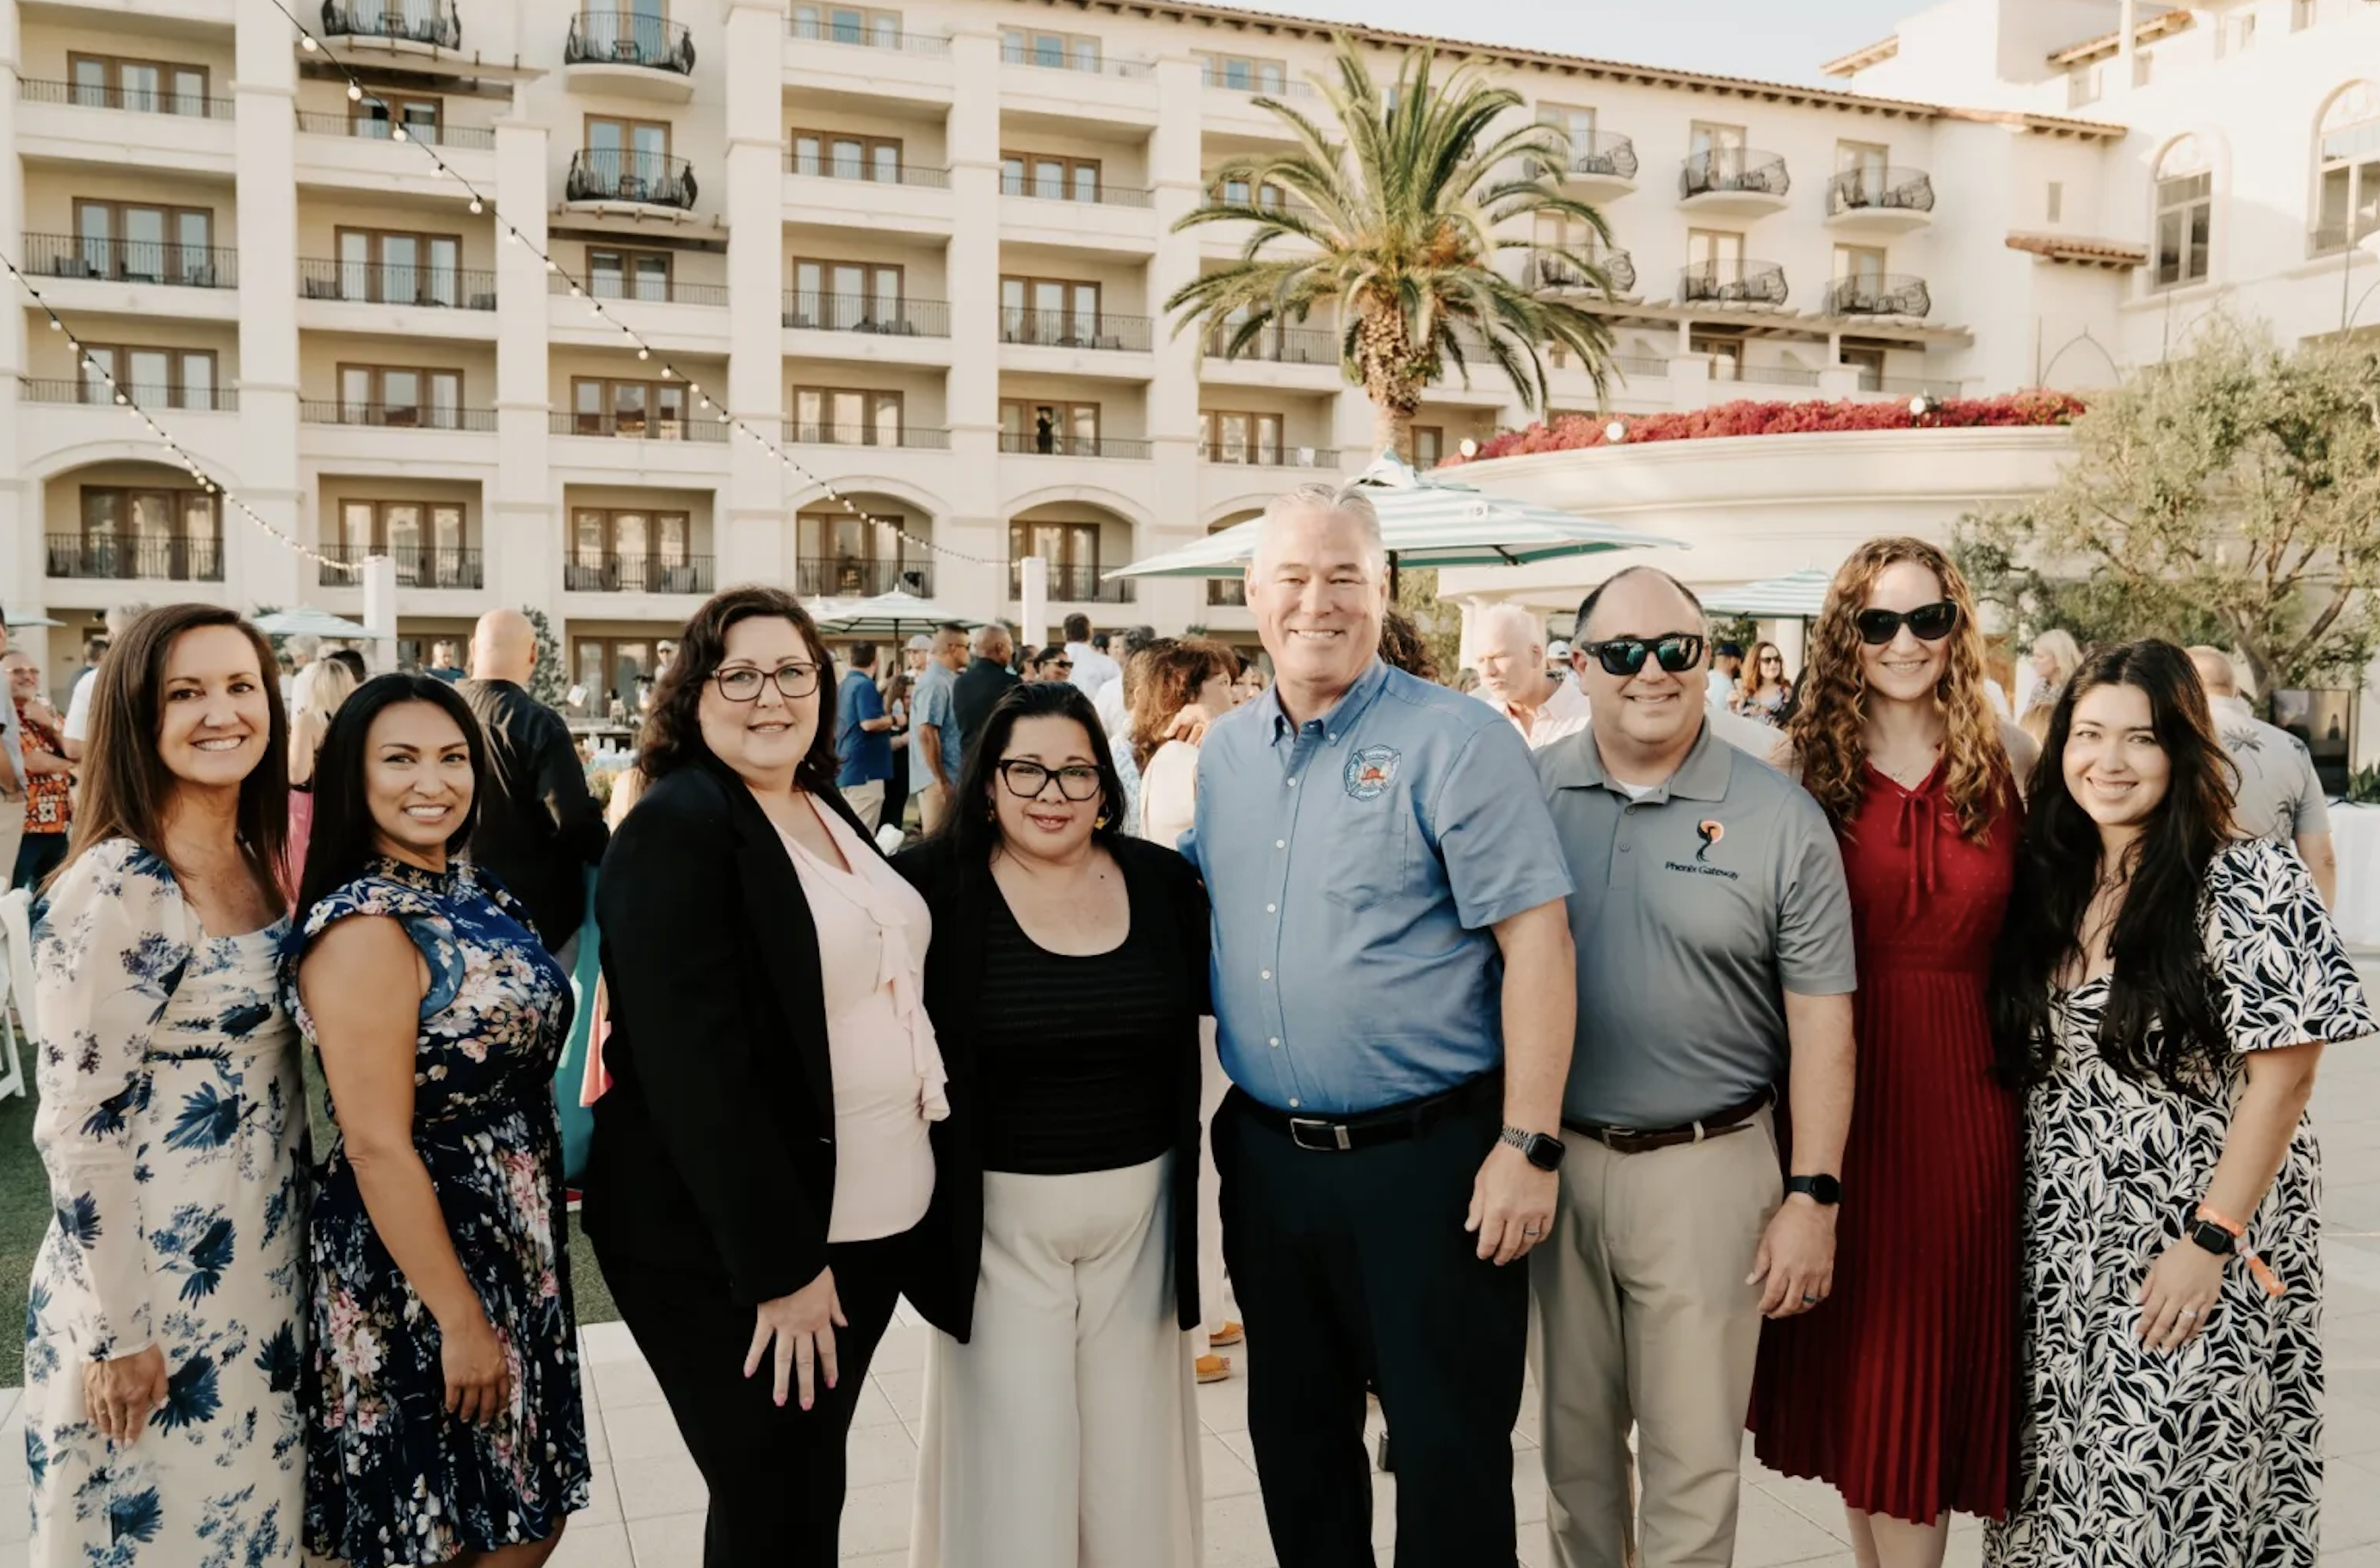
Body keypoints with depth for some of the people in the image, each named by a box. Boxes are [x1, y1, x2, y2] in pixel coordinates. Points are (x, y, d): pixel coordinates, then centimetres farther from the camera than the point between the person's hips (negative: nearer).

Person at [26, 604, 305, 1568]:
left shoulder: (258, 863, 4)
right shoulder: (116, 887, -19)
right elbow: (77, 1122, -19)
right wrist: (117, 1333, -16)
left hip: (260, 1271, 7)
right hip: (156, 1287, -7)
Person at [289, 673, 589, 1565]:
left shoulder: (474, 891, 5)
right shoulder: (363, 929, -21)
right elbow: (378, 1147, -22)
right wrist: (458, 1318, -20)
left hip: (515, 1240, 8)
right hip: (423, 1260, -8)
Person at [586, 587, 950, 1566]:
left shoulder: (830, 813, 9)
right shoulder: (673, 829, -16)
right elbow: (693, 1066, -22)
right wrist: (780, 1264, -23)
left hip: (871, 1220, 7)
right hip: (728, 1246, -7)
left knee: (809, 1487, 19)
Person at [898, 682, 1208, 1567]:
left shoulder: (1163, 882, 0)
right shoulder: (935, 885, -10)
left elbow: (1207, 1010, 11)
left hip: (1142, 1206, 3)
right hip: (997, 1215, -3)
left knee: (1133, 1452, 16)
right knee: (1009, 1459, 7)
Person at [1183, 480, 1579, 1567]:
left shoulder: (1454, 741, -11)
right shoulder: (1223, 751, 7)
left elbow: (1535, 940, -14)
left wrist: (1528, 1146, -18)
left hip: (1427, 1154, -6)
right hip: (1265, 1153, 6)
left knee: (1450, 1449, 7)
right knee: (1294, 1434, 20)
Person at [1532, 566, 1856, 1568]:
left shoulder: (1780, 819, -5)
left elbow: (1820, 1020, -3)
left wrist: (1812, 1195, -6)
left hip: (1707, 1167, -2)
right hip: (1554, 1157, 2)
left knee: (1692, 1456, 9)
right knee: (1572, 1437, 19)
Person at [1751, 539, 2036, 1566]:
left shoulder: (2010, 760, 3)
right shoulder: (1804, 765, 0)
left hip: (1965, 1087, 0)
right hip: (1839, 1085, 0)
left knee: (1936, 1346, 7)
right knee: (1852, 1345, 11)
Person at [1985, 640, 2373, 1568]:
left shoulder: (2246, 887, -12)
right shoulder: (2046, 887, 5)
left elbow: (2283, 1076, -13)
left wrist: (2210, 1241, -15)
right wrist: (2020, 1219, 5)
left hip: (2195, 1257, -5)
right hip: (2061, 1256, 5)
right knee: (2063, 1488, 11)